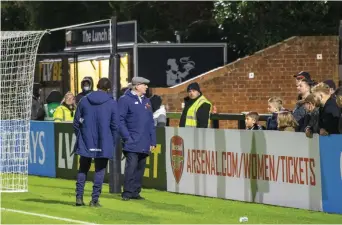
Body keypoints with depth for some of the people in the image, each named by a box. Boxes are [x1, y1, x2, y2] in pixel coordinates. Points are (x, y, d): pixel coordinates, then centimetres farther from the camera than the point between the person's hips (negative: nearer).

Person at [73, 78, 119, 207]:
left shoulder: (84, 101, 2)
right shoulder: (112, 103, -3)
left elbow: (76, 122, 4)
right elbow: (115, 125, -4)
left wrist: (80, 137, 16)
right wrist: (113, 144, 7)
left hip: (85, 143, 2)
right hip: (104, 143, -2)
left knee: (83, 169, 12)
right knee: (99, 171, 4)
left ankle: (79, 197, 6)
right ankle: (95, 199, 0)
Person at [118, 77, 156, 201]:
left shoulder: (146, 101, 16)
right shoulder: (125, 100, -4)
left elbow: (151, 122, 17)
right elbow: (120, 120, -8)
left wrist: (152, 141, 11)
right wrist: (127, 138, -15)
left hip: (144, 144, 6)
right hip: (132, 143, -6)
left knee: (140, 168, 8)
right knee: (131, 166, -11)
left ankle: (135, 192, 15)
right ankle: (127, 193, -5)